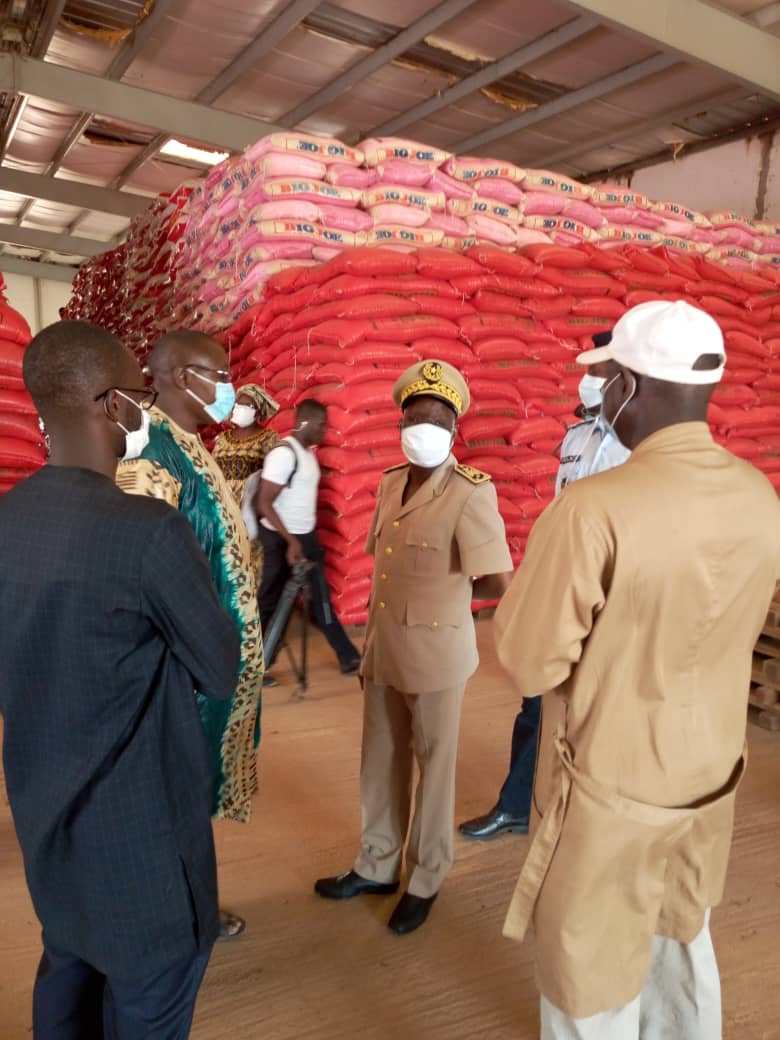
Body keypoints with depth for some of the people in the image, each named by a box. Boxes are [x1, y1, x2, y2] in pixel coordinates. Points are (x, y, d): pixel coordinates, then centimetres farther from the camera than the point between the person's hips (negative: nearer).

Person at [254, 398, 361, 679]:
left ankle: (348, 657, 21)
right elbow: (264, 504, -21)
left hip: (306, 536, 8)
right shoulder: (284, 453, -18)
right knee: (271, 603, 4)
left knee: (321, 598, 13)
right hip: (281, 540, -8)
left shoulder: (307, 453, 9)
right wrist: (290, 540, -25)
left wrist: (305, 538, 10)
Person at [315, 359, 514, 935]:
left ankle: (426, 882, 32)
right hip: (383, 648, 7)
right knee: (381, 761, 19)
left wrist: (448, 593, -5)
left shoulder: (471, 492, -18)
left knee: (435, 765, 12)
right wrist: (373, 641, 11)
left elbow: (500, 583, -21)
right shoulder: (390, 483, 5)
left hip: (436, 652, -7)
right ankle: (377, 866, 40)